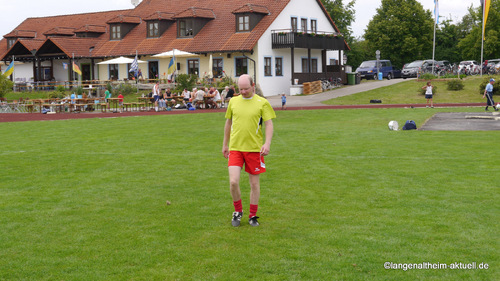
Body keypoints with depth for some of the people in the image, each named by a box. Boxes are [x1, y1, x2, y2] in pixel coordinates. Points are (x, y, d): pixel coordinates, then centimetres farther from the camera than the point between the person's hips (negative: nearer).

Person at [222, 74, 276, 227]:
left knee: (254, 183, 5)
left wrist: (267, 143, -20)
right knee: (233, 182, -9)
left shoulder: (262, 103, -1)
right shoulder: (233, 101, 8)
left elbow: (269, 124, -5)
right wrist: (225, 144, 20)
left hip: (254, 149, -1)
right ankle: (238, 212, 15)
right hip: (235, 148, 2)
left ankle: (253, 216, 21)